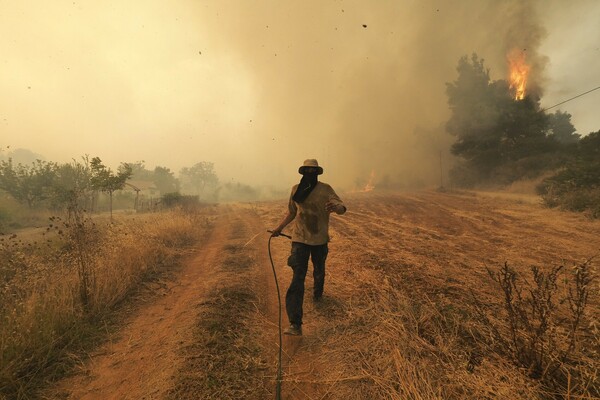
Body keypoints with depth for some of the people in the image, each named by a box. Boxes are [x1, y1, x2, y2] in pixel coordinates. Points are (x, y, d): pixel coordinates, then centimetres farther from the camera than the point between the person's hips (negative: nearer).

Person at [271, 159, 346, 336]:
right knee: (298, 278, -10)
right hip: (300, 239, 0)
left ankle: (317, 293, 55)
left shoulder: (325, 189, -7)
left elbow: (342, 208, -18)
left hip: (319, 239, 0)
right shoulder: (296, 189, 1)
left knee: (319, 271, 21)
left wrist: (335, 206, -41)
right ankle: (295, 324, -11)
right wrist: (279, 228, 15)